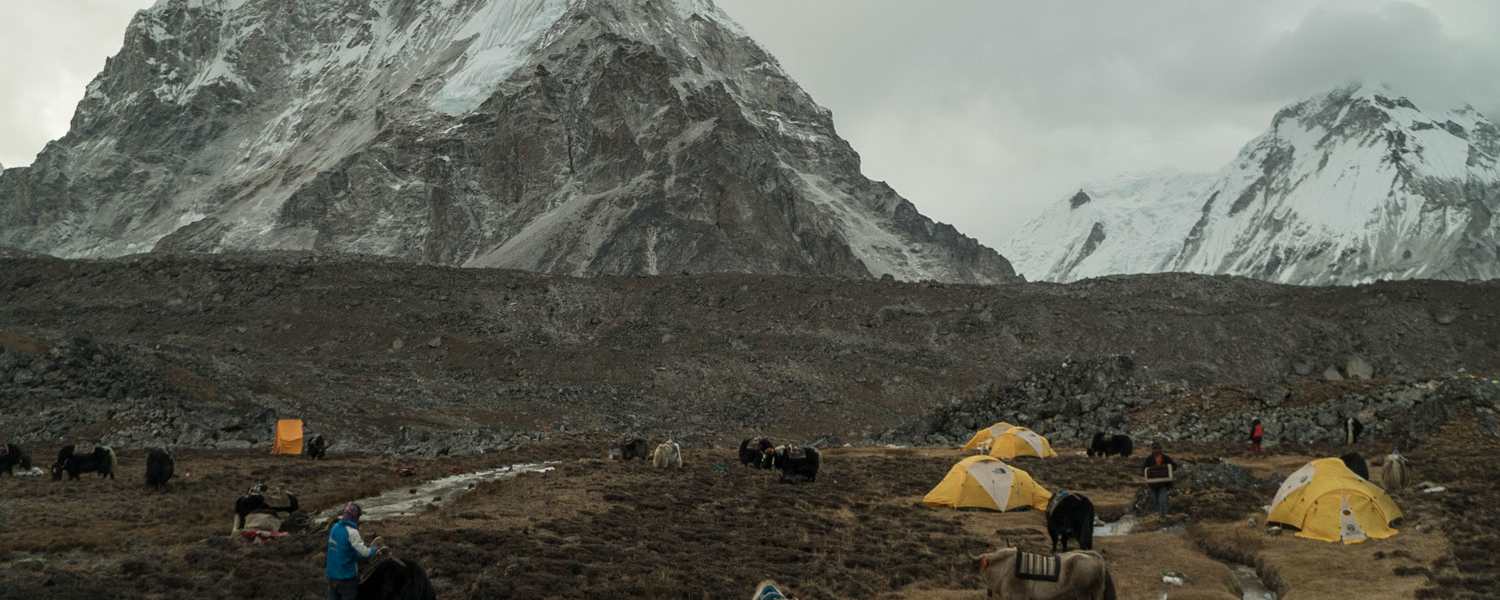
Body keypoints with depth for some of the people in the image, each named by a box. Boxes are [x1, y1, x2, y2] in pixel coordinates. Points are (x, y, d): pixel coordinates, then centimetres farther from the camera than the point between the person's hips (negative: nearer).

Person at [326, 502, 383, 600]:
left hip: (332, 575, 7)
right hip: (347, 577, -7)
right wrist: (375, 549, 3)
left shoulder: (335, 528, 4)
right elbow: (365, 553, -18)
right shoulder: (351, 532, -19)